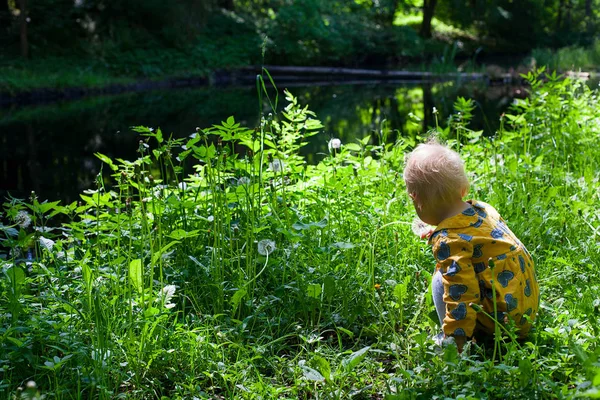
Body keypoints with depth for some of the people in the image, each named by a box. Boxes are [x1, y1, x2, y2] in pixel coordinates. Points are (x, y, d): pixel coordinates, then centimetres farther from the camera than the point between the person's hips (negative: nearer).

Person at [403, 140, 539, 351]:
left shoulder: (448, 239, -20)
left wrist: (455, 339, -20)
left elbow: (460, 289, -24)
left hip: (502, 316, -9)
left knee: (441, 281, -6)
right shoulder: (481, 208, 5)